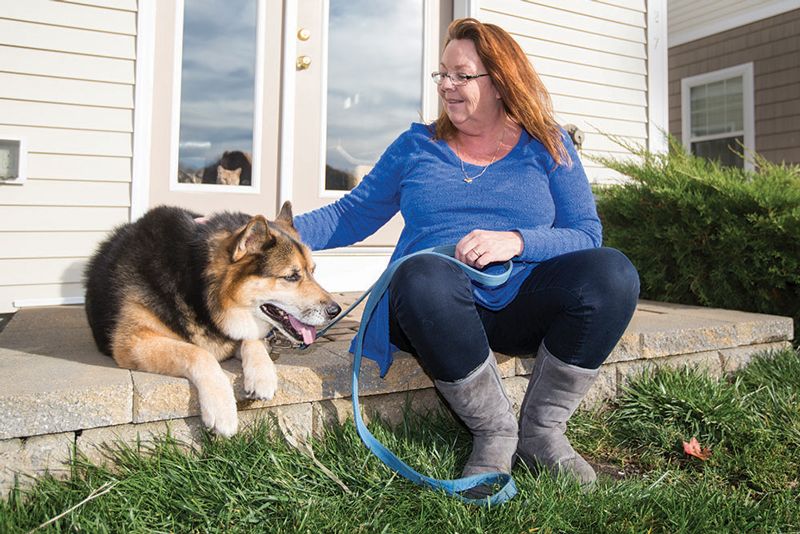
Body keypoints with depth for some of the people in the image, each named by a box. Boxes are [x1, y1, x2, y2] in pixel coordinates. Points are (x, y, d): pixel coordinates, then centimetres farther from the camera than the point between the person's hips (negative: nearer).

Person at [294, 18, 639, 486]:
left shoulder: (548, 145, 11)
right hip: (438, 306, 0)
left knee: (612, 271, -26)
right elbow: (352, 215, 13)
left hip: (523, 305, 1)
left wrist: (516, 242, -18)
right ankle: (495, 432, -15)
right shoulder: (416, 146, 14)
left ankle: (542, 430, -8)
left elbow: (587, 234, 0)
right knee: (425, 276, -35)